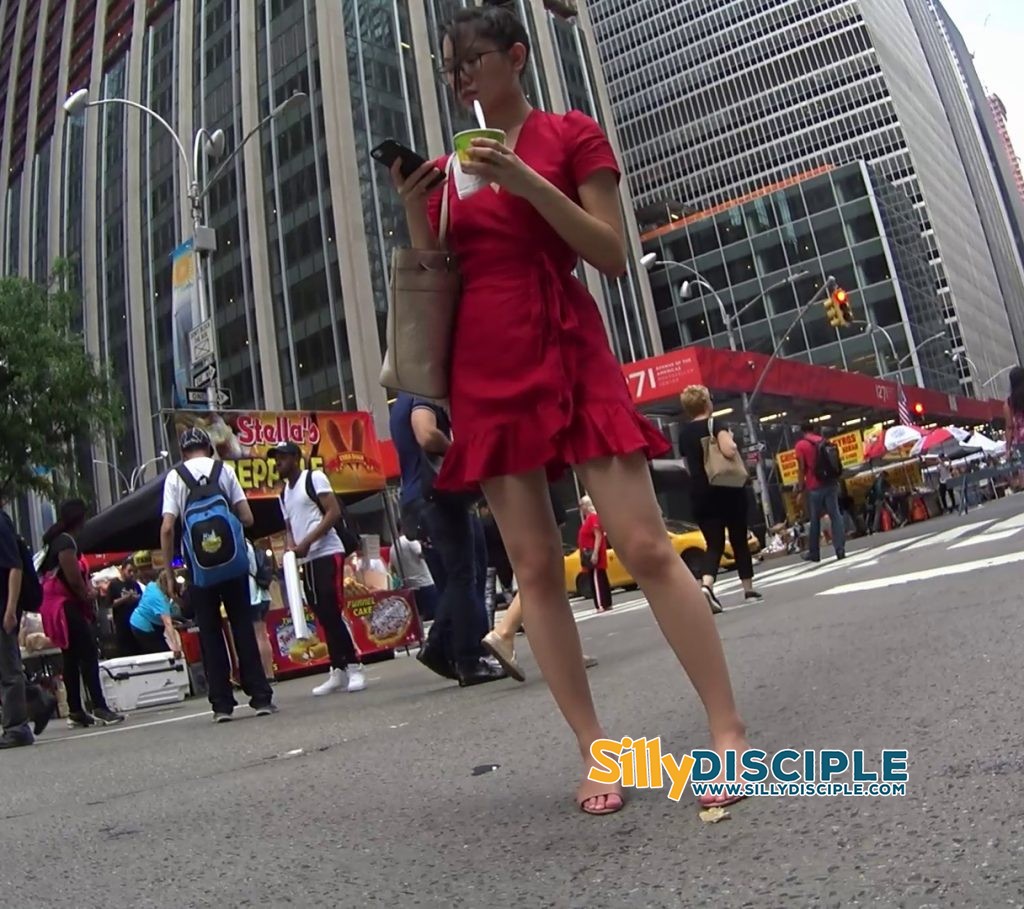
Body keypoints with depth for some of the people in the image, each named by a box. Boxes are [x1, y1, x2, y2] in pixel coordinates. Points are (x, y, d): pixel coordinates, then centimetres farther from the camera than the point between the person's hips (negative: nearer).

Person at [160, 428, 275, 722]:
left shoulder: (174, 477, 1)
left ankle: (222, 704, 8)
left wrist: (169, 573, 0)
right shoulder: (224, 470, 3)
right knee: (243, 626, 6)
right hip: (232, 561, 1)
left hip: (199, 566, 0)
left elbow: (167, 528, -6)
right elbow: (247, 518, -1)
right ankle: (261, 697, 5)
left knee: (210, 633, 8)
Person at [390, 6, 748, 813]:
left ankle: (728, 732, 1)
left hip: (568, 355, -3)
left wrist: (528, 183, -12)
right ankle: (595, 751, 10)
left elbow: (613, 256, -3)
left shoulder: (573, 134, 6)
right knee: (535, 566, 0)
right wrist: (414, 212, -1)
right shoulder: (447, 168, 17)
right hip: (483, 373, 4)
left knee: (645, 545, -10)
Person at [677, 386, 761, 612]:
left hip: (701, 495, 4)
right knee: (739, 540, 12)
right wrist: (731, 439, -4)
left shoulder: (684, 433, 10)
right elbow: (729, 451, -24)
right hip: (728, 490, -4)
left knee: (714, 544, 1)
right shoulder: (716, 424, -8)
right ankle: (749, 590, 20)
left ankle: (706, 586, -24)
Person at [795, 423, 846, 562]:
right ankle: (840, 549, -8)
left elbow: (801, 468, -7)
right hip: (830, 483, 4)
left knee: (815, 520, 4)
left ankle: (814, 553, 11)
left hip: (814, 487, -4)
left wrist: (800, 487, -1)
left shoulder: (801, 445, -3)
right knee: (835, 515, 1)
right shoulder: (825, 441, 14)